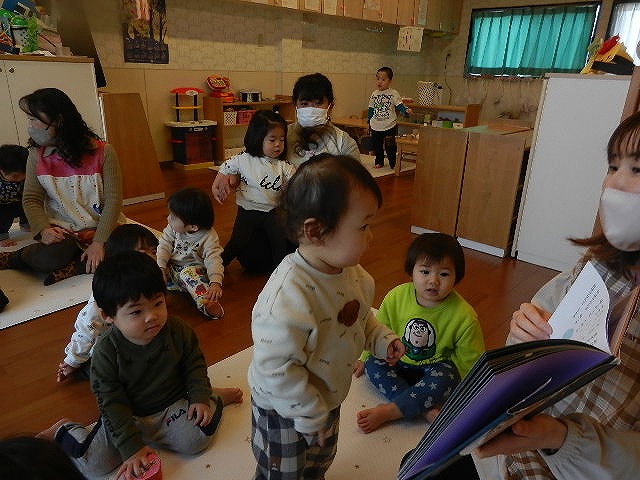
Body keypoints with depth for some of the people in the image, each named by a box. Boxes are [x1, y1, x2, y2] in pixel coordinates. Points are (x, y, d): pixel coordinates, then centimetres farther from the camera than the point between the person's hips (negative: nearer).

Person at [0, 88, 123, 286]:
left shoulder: (103, 152, -8)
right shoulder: (37, 155, 2)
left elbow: (113, 200, -11)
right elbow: (31, 199, 5)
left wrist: (99, 242, -20)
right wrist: (43, 230, -16)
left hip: (99, 227, -1)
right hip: (61, 230, 1)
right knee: (51, 257, -34)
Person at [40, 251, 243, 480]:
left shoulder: (178, 331, -15)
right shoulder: (105, 353, -20)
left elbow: (194, 364, 2)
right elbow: (112, 404, -17)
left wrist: (201, 397, -12)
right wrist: (132, 447, -20)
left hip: (171, 405, 1)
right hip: (127, 416, 0)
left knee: (195, 440, -21)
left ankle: (215, 397, 9)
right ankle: (64, 430, 18)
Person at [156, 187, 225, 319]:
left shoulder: (209, 237, -19)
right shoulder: (173, 228, -4)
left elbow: (213, 260, -26)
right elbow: (164, 246, -5)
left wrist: (216, 282, -42)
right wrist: (160, 267, -21)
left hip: (193, 269, -5)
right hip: (171, 267, 5)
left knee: (188, 274, -37)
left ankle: (207, 303, -56)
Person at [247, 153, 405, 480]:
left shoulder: (349, 271, -12)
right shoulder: (289, 296, -40)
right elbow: (276, 369, -34)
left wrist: (382, 340, -8)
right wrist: (311, 415, -23)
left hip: (327, 399, 7)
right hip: (287, 412, -7)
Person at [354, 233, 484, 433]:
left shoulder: (465, 317, -21)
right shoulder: (396, 297, -14)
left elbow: (469, 359, -8)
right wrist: (365, 358, 8)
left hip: (437, 368, -3)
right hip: (399, 363, 3)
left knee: (445, 378, -33)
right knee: (373, 363, -21)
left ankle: (386, 412, -28)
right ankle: (425, 409, -28)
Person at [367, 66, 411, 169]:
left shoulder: (393, 94, -5)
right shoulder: (374, 94, 7)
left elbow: (399, 106, -9)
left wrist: (406, 111, -28)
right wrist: (369, 122, 12)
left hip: (390, 126, -4)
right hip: (376, 126, 4)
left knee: (390, 147, -1)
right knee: (377, 145, 13)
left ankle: (393, 164, 12)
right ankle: (379, 162, 30)